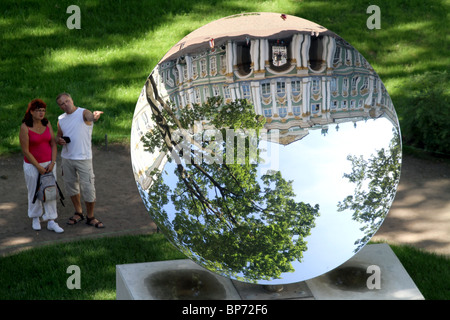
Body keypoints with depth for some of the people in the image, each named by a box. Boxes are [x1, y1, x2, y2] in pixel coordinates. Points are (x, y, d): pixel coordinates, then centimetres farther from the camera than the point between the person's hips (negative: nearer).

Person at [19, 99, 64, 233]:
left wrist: (52, 163, -10)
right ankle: (35, 218, 30)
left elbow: (53, 144, 1)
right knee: (34, 193, 10)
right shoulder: (25, 127, -16)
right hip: (32, 164, -4)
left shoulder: (47, 124, -2)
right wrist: (39, 167, -15)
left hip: (49, 163, 4)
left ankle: (51, 222, 8)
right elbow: (25, 151, -16)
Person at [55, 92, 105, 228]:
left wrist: (95, 115, -59)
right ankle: (78, 213, 33)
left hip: (83, 158, -5)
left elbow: (91, 117, -33)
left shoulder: (83, 113, -9)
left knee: (88, 189, -5)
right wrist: (59, 140, -4)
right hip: (67, 158, 6)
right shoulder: (61, 119, 8)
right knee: (71, 186, 15)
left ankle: (90, 217, 11)